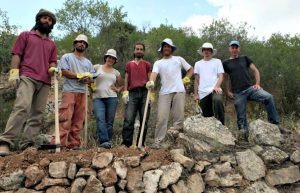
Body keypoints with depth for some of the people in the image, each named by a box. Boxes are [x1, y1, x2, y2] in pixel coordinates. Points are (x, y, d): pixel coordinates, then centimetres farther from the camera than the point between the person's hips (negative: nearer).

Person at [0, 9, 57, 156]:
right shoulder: (25, 35, 17)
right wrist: (14, 72, -6)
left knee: (37, 113, -4)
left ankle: (27, 143, -4)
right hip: (27, 77, -4)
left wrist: (53, 69, -4)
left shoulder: (52, 44, 26)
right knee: (22, 107, -23)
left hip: (45, 82, 5)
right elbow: (16, 54, 7)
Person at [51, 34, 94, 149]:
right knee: (65, 118, -15)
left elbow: (91, 78, 15)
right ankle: (58, 142, -16)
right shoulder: (67, 57, 10)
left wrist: (88, 79, -9)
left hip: (82, 93, 5)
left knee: (78, 120, 1)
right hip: (69, 91, -5)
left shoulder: (88, 62, 24)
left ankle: (73, 144, 3)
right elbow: (64, 72, -6)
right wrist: (81, 75, -5)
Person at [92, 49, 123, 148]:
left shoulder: (116, 72, 17)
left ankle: (108, 141, 6)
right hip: (98, 98, -2)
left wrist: (117, 89, 8)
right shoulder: (97, 67, 11)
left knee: (109, 121, 0)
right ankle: (104, 141, -22)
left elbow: (122, 85, 26)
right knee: (100, 119, -17)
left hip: (112, 98, 2)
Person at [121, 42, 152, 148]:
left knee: (144, 120, -2)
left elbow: (150, 80, 11)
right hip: (132, 93, 0)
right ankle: (126, 143, -8)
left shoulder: (147, 64, 17)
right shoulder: (129, 64, 19)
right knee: (128, 119, -11)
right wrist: (125, 92, 1)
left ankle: (141, 143, 5)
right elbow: (126, 79, 14)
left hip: (144, 92, 0)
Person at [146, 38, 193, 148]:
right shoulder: (158, 63, 13)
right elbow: (154, 73, -7)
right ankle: (158, 141, -5)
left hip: (179, 91, 1)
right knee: (162, 117, -7)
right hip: (164, 92, 0)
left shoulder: (179, 59, 16)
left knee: (179, 116, -2)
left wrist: (186, 79, 6)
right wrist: (151, 82, -28)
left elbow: (190, 69, 23)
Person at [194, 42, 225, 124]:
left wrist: (217, 86, -17)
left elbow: (221, 76, 2)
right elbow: (196, 80, 16)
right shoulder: (198, 64, 18)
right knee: (206, 116, 2)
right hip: (203, 93, 3)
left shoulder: (217, 61, 12)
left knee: (218, 100, -35)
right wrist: (196, 94, 9)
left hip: (214, 90, -3)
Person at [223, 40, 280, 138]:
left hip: (250, 88, 1)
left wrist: (257, 84, 0)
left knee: (269, 97, -22)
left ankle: (274, 124, -13)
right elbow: (225, 78, 16)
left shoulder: (245, 58, 14)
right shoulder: (226, 63, 11)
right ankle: (244, 136, 11)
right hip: (238, 93, -1)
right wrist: (228, 91, 6)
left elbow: (255, 70, 12)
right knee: (241, 117, -1)